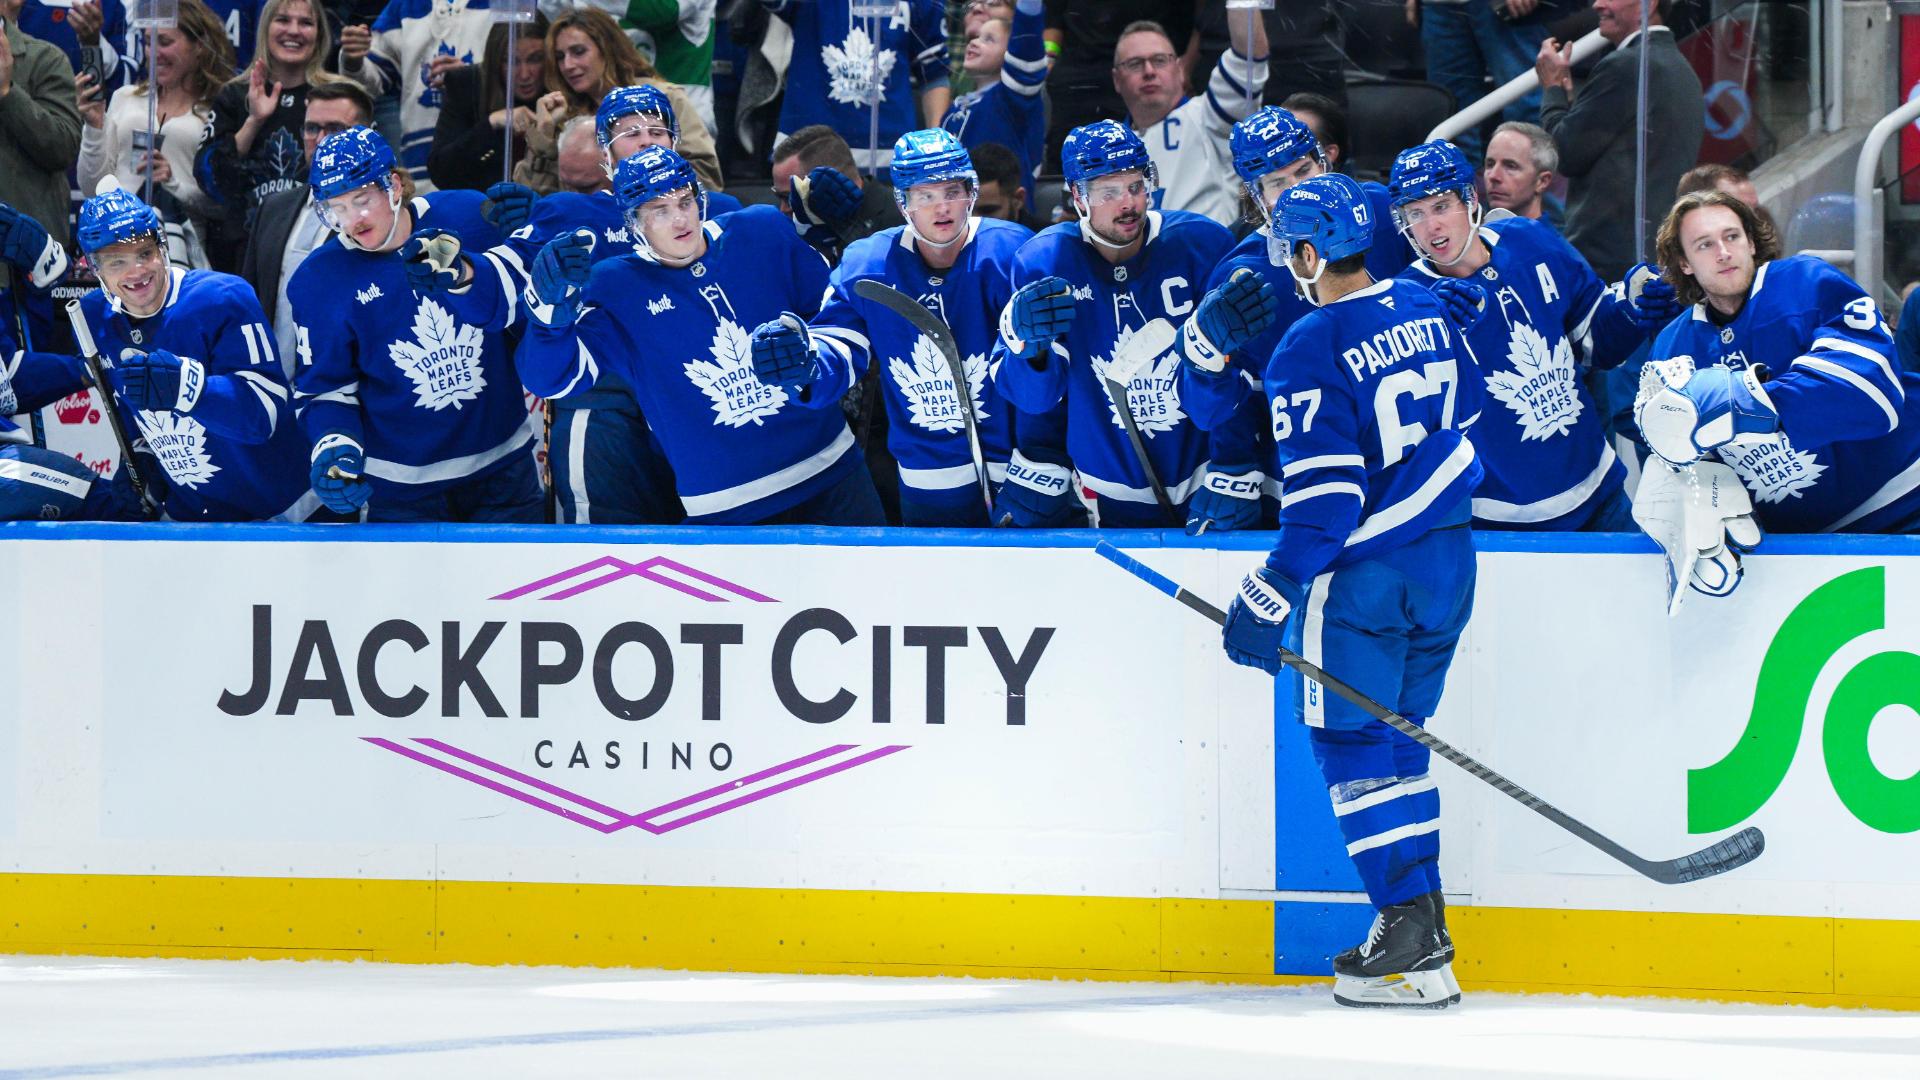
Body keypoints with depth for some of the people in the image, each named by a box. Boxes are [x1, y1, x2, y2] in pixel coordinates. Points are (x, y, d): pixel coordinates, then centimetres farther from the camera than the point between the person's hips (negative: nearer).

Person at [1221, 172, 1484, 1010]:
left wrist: (1269, 600, -17)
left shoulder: (1311, 350, -17)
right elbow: (1463, 419, 19)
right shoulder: (1426, 312, 6)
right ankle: (1419, 926, 15)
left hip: (1359, 574, -8)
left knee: (1352, 744, 0)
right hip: (1445, 555, 8)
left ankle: (1411, 936, -7)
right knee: (1395, 739, 16)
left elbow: (1325, 493, -20)